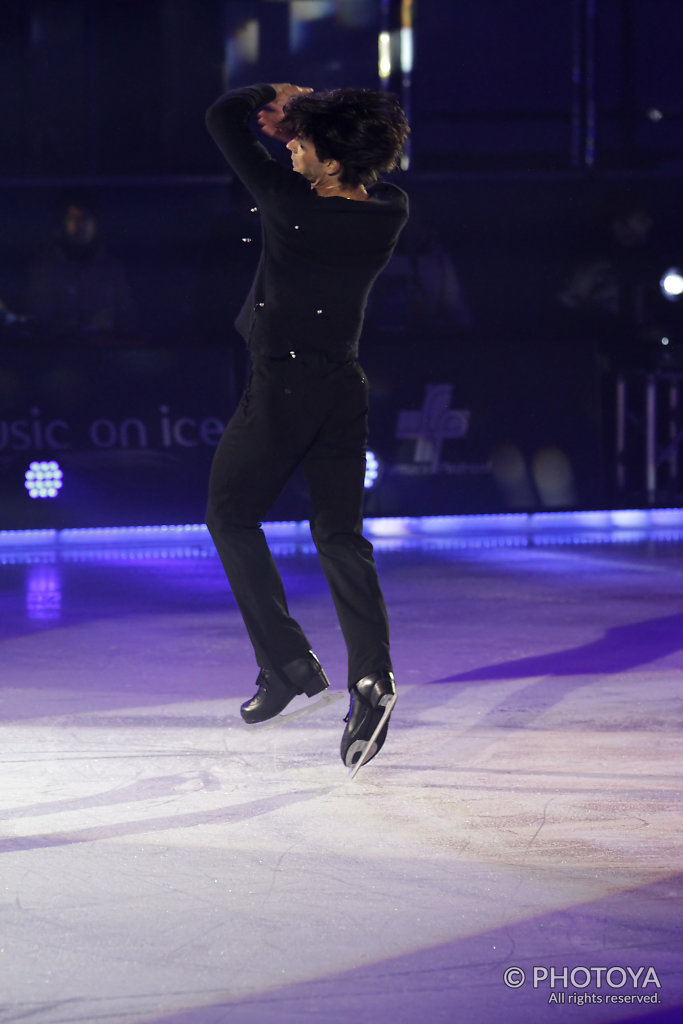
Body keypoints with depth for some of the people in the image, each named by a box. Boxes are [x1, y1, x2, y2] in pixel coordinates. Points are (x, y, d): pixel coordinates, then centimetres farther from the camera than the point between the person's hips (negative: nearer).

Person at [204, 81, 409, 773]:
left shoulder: (288, 201, -18)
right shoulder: (390, 212, -4)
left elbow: (222, 115, -7)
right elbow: (376, 151, 19)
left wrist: (276, 94, 8)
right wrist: (308, 109, 6)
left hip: (281, 385, -5)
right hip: (346, 386, 5)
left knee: (231, 514, 13)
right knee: (340, 534, 9)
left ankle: (288, 664, 6)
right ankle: (371, 672, -10)